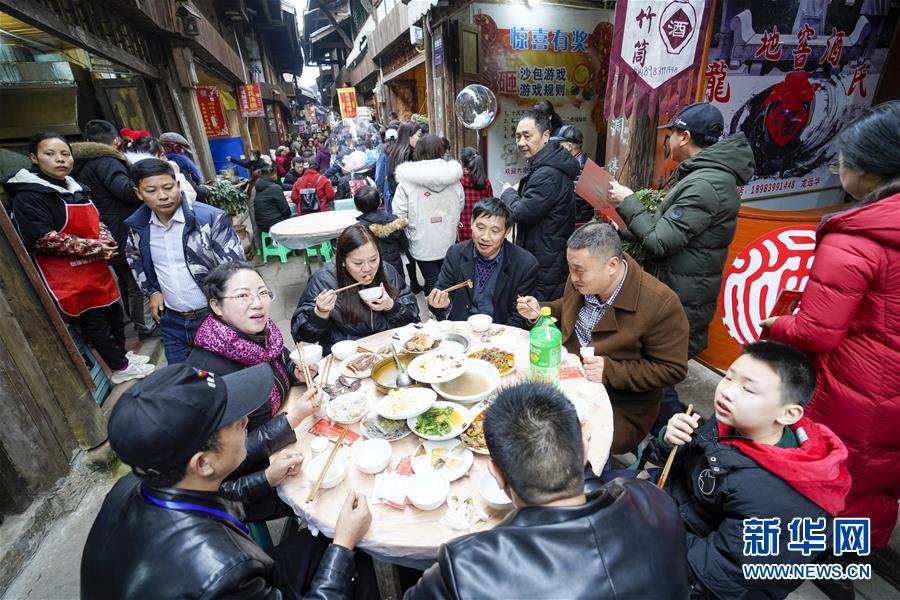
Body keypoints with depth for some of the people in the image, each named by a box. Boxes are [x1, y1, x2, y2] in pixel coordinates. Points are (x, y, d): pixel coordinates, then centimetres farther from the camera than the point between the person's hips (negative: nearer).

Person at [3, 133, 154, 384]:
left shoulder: (75, 189, 11)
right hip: (65, 278, -7)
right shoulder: (28, 197, -13)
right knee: (94, 322, 3)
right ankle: (121, 368, 17)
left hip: (96, 269, 7)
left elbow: (95, 222, 17)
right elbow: (44, 239, -20)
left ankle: (122, 354, 35)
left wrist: (106, 242, -4)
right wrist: (94, 248, -20)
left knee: (115, 312, 16)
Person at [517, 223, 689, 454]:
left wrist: (611, 371, -26)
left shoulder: (661, 304, -22)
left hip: (620, 408, -5)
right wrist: (539, 311, -4)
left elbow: (672, 369, -14)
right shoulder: (581, 281, -5)